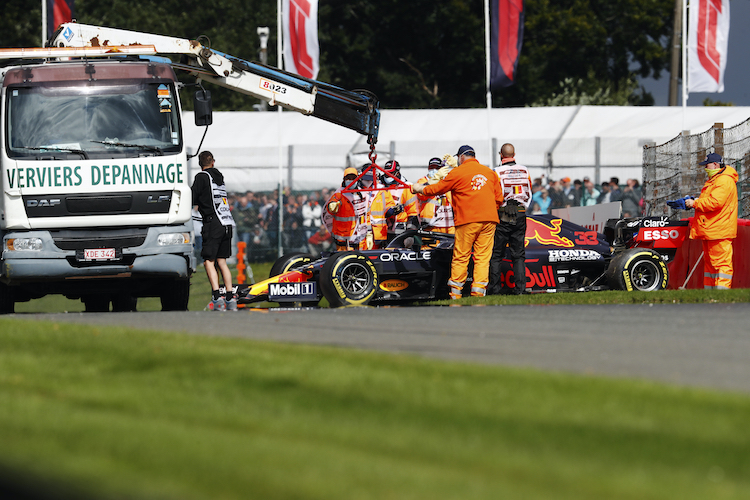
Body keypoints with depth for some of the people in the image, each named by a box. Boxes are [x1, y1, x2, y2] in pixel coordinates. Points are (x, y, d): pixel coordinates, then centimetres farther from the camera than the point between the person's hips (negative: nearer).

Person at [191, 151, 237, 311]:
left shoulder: (202, 177, -3)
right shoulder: (219, 177, 17)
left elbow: (193, 200, -4)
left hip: (213, 222, -6)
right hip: (227, 223, 6)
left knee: (209, 261, -5)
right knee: (222, 262, 11)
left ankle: (217, 297, -18)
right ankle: (230, 298, 4)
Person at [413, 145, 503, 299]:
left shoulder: (458, 172, 1)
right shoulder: (490, 172, 15)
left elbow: (438, 188, 8)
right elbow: (499, 199, 15)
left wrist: (420, 189, 24)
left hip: (467, 220, -4)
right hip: (489, 220, 4)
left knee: (460, 257, 2)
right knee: (483, 257, 3)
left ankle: (455, 292, 5)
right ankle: (479, 290, -6)